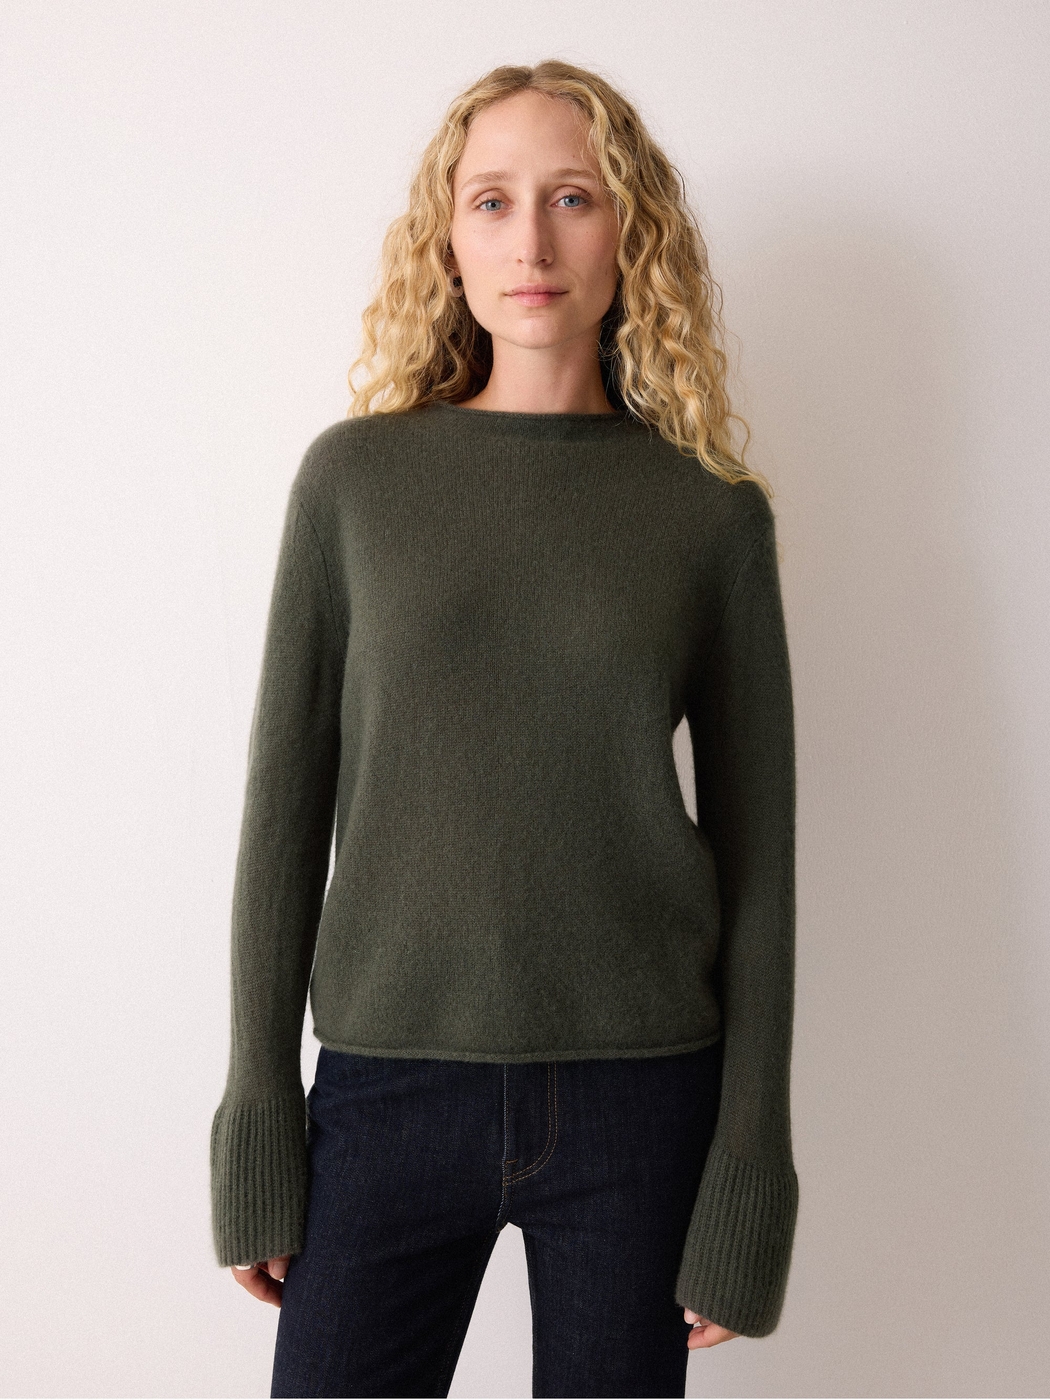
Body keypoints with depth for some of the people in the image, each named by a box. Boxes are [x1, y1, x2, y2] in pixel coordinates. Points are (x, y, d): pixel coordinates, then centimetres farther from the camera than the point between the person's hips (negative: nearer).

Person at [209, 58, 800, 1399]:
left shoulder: (713, 513, 1)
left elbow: (756, 849, 2)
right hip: (385, 1084, 0)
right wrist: (256, 1116, 1)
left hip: (638, 1092, 0)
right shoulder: (354, 476, 2)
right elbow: (288, 800, 3)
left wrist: (748, 1181, 0)